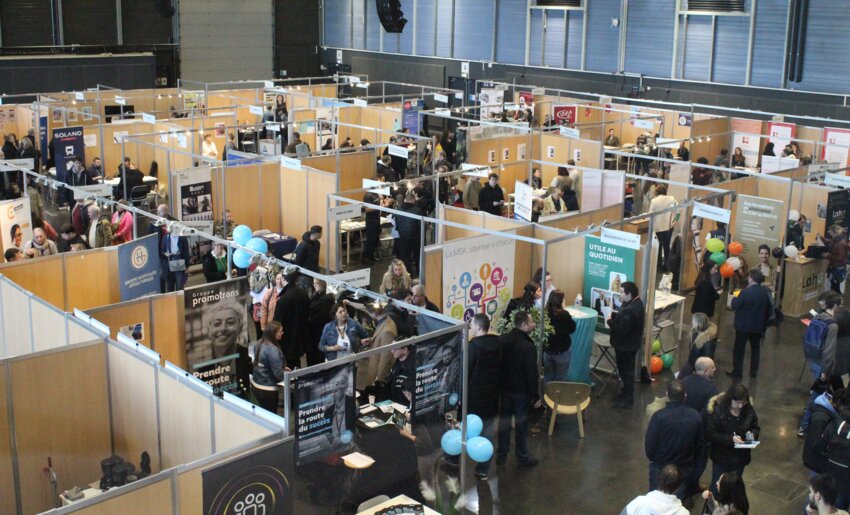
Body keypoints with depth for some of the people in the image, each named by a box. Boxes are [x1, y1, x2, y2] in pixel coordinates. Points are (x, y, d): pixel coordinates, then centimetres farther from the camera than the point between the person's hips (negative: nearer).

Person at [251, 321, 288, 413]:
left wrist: (282, 368, 13)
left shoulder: (259, 343, 0)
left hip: (256, 386, 8)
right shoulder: (272, 350, -26)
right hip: (267, 390, -8)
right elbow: (278, 374, -23)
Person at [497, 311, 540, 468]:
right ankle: (523, 458, 23)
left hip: (504, 388, 5)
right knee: (521, 425, 9)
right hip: (521, 391, -5)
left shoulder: (502, 340, -6)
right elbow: (532, 374, -20)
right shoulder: (527, 346, -24)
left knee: (504, 421, 17)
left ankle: (502, 455, 27)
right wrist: (536, 396, -10)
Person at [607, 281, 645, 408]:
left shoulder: (630, 310, -32)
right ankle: (626, 392, 39)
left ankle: (628, 399, 17)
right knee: (625, 370, 24)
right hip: (629, 343, 10)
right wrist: (613, 315, -3)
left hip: (626, 346, -10)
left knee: (626, 371, 4)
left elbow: (622, 328, -32)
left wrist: (610, 321, -17)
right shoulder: (635, 302, 3)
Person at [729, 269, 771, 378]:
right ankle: (754, 371, 26)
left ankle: (737, 371, 15)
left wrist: (735, 298, 1)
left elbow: (734, 306, -17)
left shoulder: (746, 292, -24)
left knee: (739, 349, 8)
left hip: (744, 325, -5)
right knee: (755, 349, 19)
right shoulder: (766, 291, -5)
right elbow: (768, 307, 7)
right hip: (758, 326, 5)